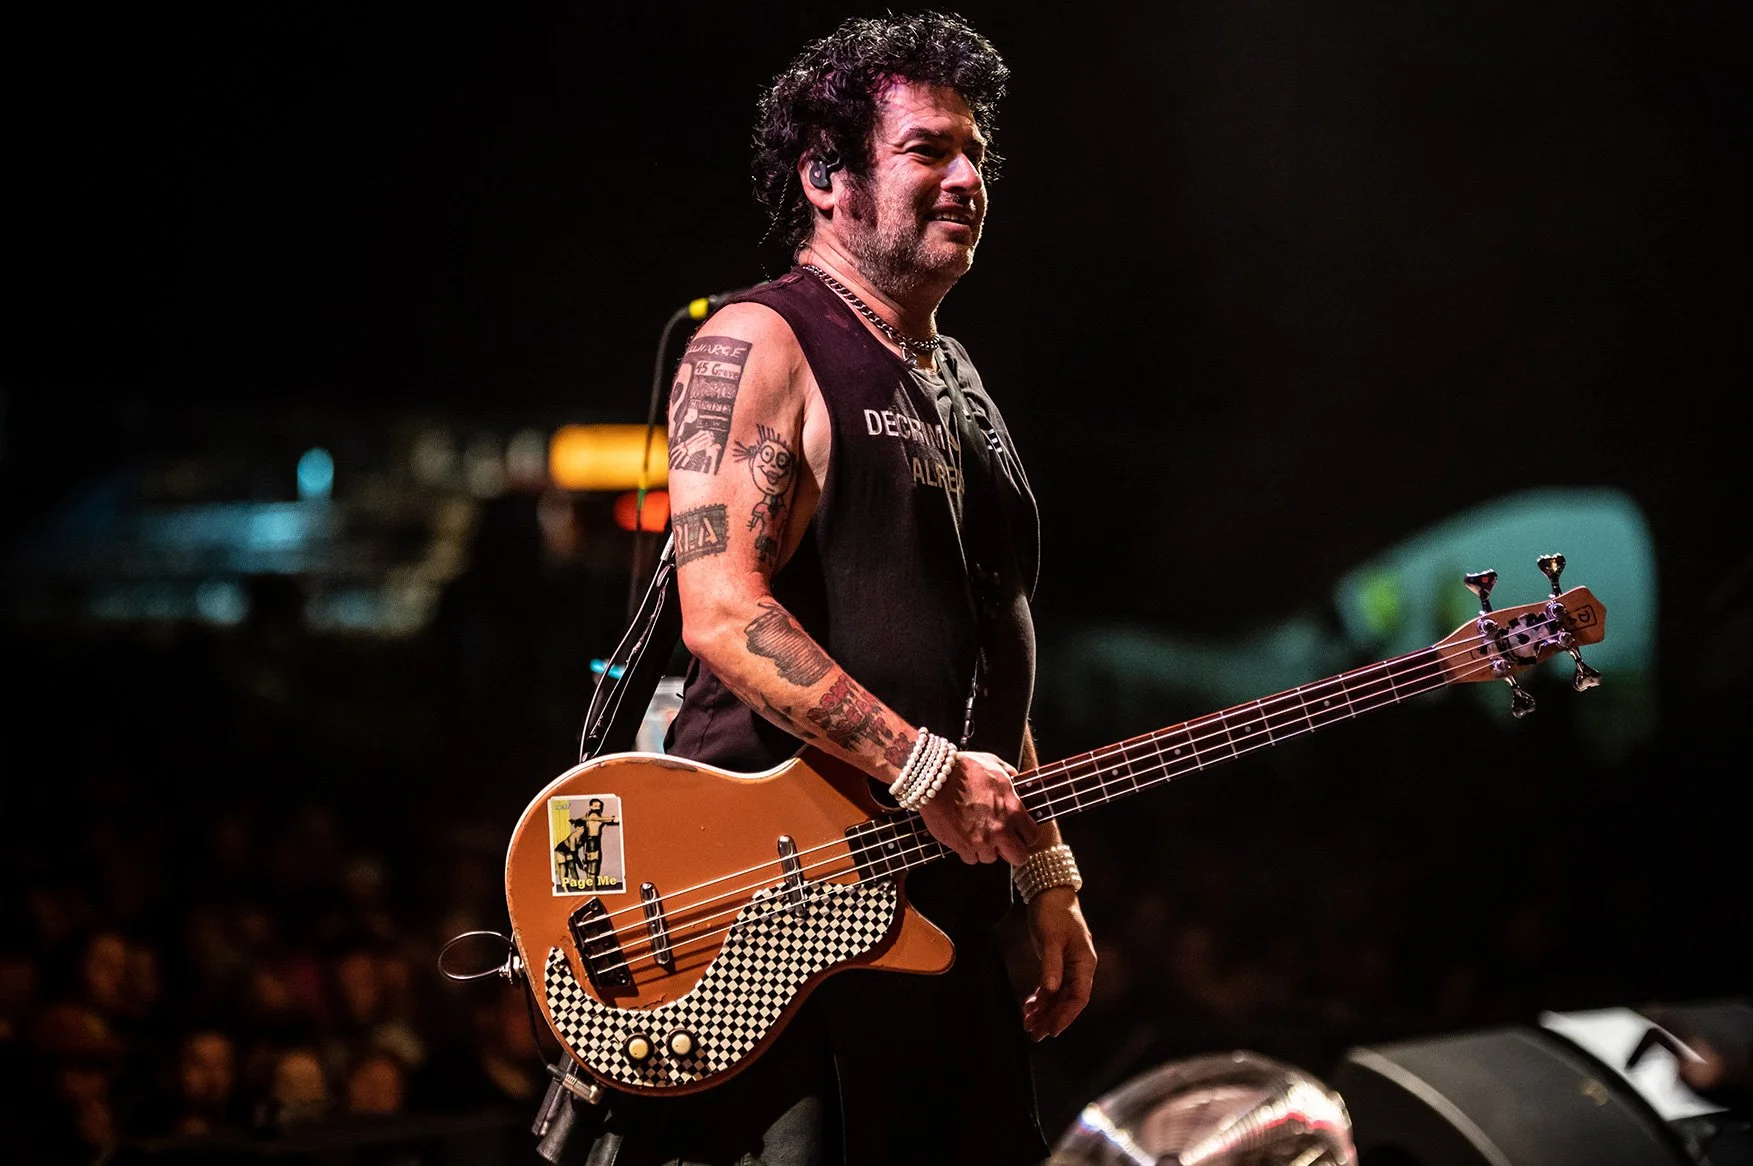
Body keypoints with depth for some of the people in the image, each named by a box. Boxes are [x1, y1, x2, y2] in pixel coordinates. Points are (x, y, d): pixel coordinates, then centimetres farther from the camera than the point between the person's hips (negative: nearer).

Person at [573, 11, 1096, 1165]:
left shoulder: (957, 385, 21)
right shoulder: (759, 344, -6)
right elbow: (723, 612, -18)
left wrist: (1046, 871, 19)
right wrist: (928, 771, -21)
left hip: (940, 906, 8)